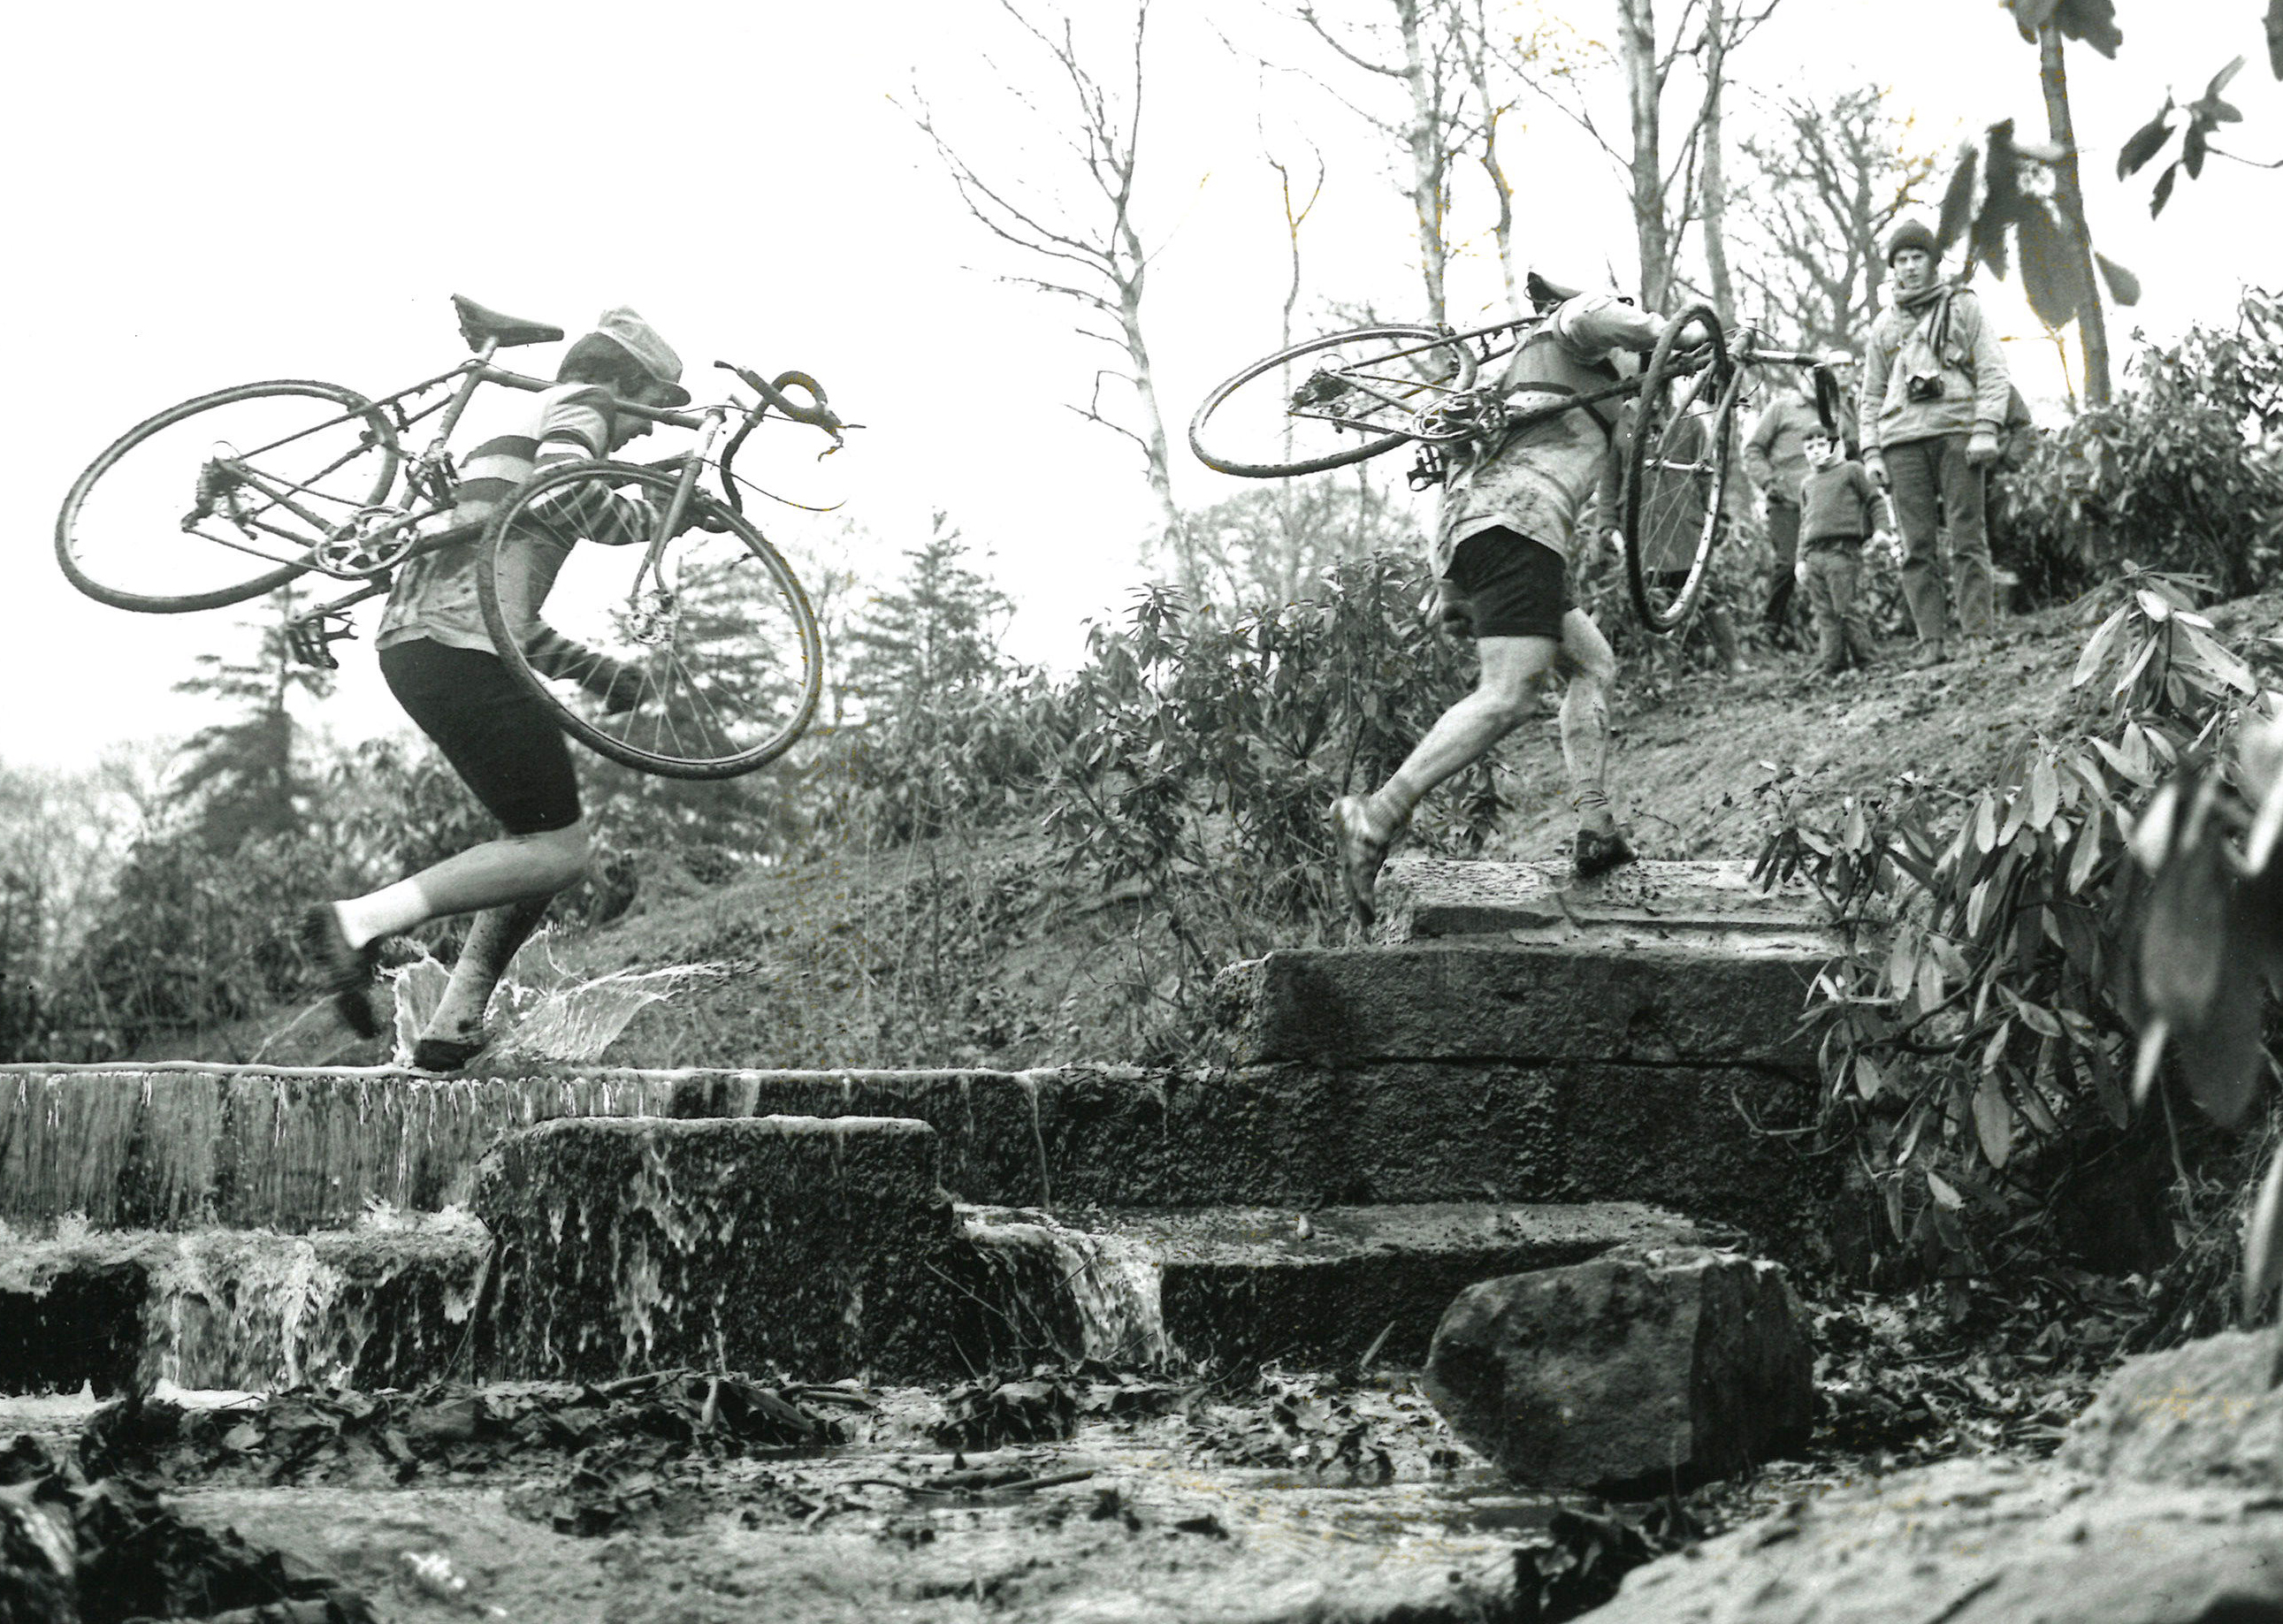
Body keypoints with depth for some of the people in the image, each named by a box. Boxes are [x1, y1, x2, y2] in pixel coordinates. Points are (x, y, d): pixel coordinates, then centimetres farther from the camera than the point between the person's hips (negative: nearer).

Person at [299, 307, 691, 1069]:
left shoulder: (520, 425, 34)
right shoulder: (578, 403, 6)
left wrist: (596, 669, 30)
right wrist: (655, 513, -2)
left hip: (412, 642, 10)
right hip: (462, 649, -10)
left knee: (546, 836, 14)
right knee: (556, 851, -9)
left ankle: (454, 1026, 10)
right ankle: (362, 921, -16)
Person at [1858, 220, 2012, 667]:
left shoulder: (1964, 306, 13)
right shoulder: (1885, 324, 22)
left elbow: (1993, 373, 5)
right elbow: (1872, 396, 22)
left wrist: (1986, 430, -8)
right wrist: (1871, 451, 9)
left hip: (1956, 430, -3)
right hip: (1903, 440, 3)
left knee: (1967, 537, -8)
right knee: (1918, 546, -4)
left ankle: (1978, 636, -10)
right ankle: (1932, 642, -5)